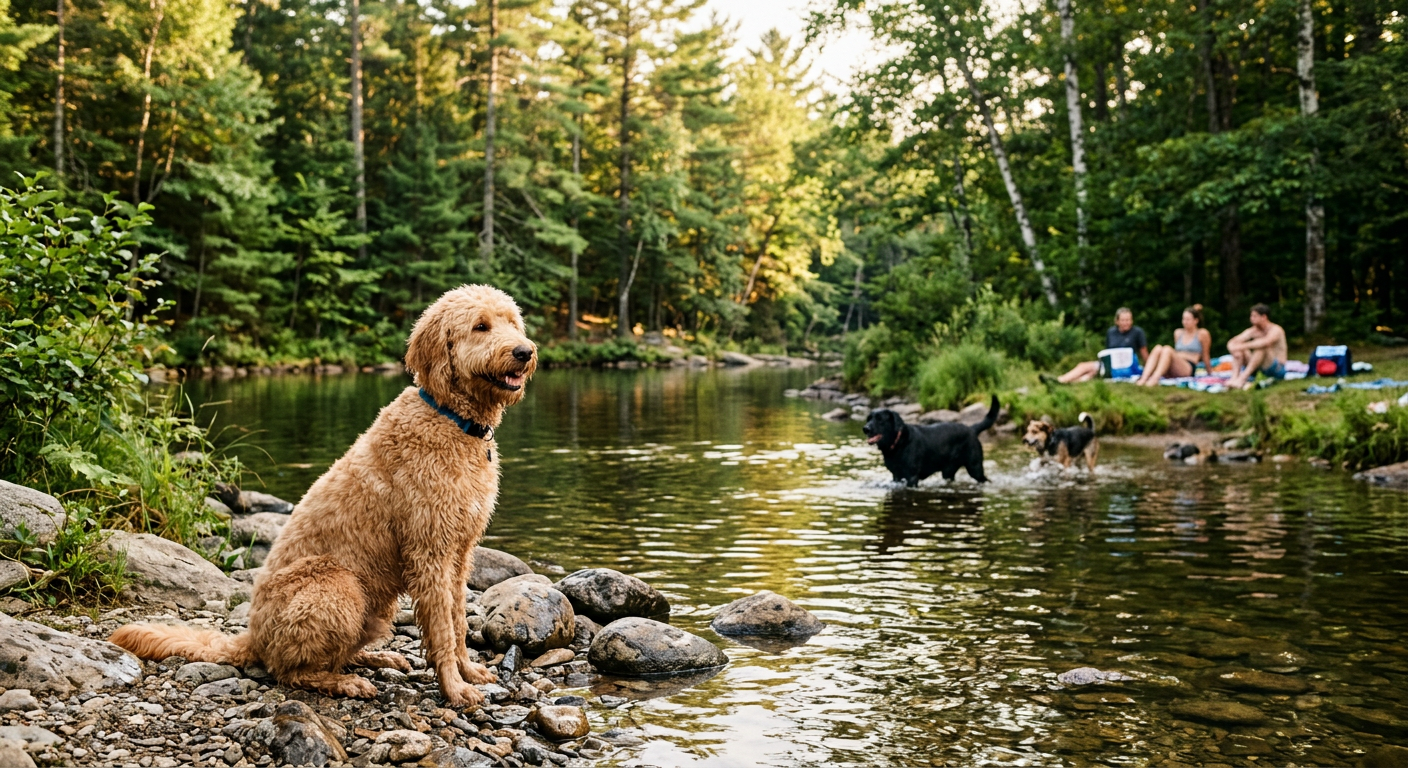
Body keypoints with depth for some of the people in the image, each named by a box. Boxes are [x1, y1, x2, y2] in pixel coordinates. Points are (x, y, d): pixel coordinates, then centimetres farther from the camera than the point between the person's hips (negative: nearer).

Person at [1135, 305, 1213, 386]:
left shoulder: (1202, 333, 5)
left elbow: (1205, 355, 11)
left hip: (1188, 369, -5)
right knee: (1158, 348, -23)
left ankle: (1154, 380, -52)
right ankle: (1144, 378, -43)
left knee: (1167, 349, -30)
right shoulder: (1178, 332, 20)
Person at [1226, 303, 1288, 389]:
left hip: (1278, 370, -7)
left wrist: (1243, 346, -36)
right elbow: (1232, 343, -3)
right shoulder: (1253, 331, 5)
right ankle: (1235, 376, -29)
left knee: (1261, 346, -32)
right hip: (1258, 369, 7)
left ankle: (1242, 379, -42)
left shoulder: (1276, 330, -13)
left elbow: (1265, 342, -37)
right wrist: (1235, 349, -26)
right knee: (1239, 351, -7)